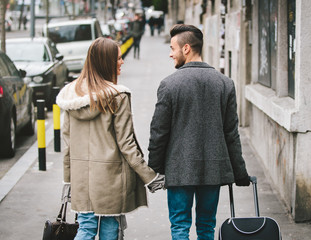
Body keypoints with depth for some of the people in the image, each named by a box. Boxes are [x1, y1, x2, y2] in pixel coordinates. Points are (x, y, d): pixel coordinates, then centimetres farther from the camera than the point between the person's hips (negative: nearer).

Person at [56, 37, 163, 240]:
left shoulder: (72, 93, 4)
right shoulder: (117, 97, -13)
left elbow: (67, 140, 8)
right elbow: (126, 144, -12)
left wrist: (68, 178, 16)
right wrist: (150, 177, -5)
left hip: (81, 176, 5)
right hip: (110, 175, -5)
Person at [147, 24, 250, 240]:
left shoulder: (170, 84, -9)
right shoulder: (225, 83, 2)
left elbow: (159, 133, -6)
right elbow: (232, 134, 4)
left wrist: (153, 170, 4)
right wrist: (240, 173, 11)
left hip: (180, 169, -3)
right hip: (214, 169, 4)